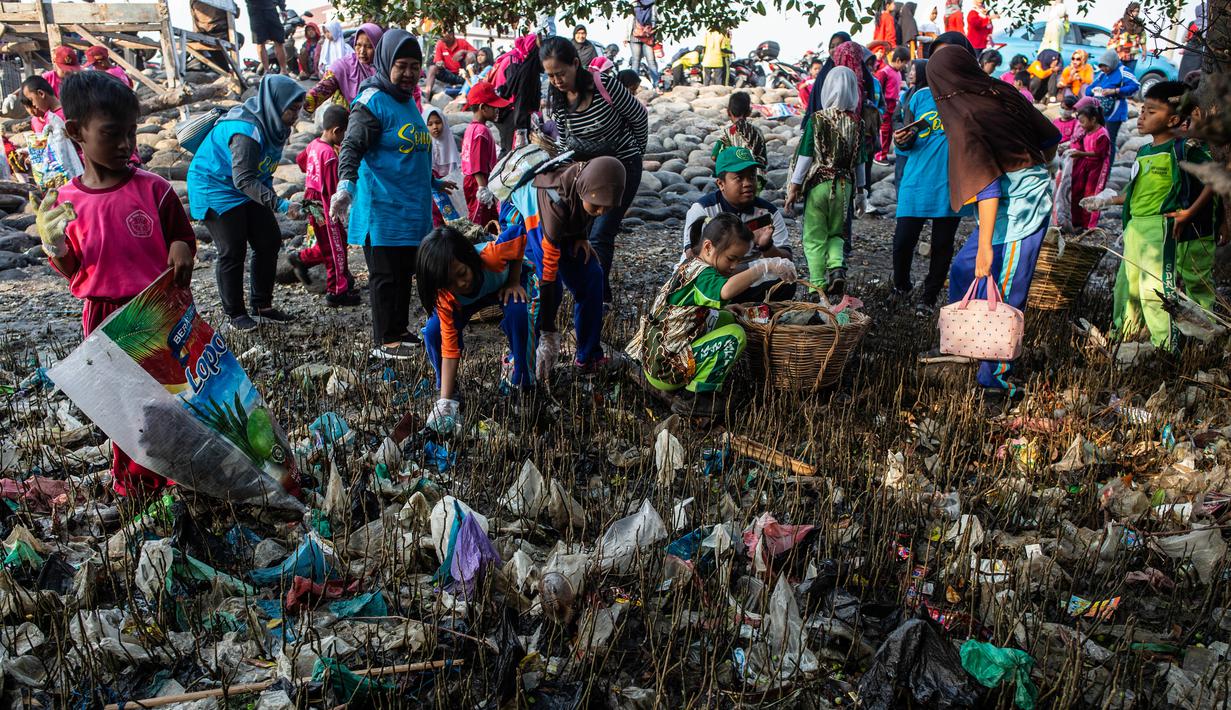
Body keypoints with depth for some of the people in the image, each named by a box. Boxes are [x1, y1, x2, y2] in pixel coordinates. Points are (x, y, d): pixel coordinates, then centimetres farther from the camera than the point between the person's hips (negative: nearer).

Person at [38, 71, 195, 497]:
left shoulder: (153, 189, -7)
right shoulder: (65, 203, -2)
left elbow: (183, 239, 4)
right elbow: (72, 273, 3)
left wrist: (181, 252, -19)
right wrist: (54, 244, -16)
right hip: (105, 317, 2)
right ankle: (133, 480, 30)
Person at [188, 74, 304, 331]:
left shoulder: (273, 124, -2)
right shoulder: (246, 131, -30)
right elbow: (244, 180, -35)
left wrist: (271, 198, 9)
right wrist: (280, 204, -41)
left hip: (248, 190, 9)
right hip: (215, 188, -9)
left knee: (269, 241, 4)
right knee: (233, 251, -8)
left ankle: (262, 307, 12)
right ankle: (235, 314, 6)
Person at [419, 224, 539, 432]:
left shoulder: (491, 256, -44)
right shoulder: (445, 296, -35)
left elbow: (519, 235, -23)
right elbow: (449, 346, -32)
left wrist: (513, 282, -23)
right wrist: (445, 401, -37)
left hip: (508, 279, -1)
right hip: (464, 300, 1)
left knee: (517, 311, -35)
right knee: (433, 332, -24)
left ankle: (523, 384, -15)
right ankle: (450, 394, -2)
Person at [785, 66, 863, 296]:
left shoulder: (818, 119, -9)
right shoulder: (856, 122, 0)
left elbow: (805, 155, -9)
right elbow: (859, 160, 7)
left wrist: (793, 186, -2)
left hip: (818, 184, -3)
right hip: (844, 185, 3)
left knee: (814, 238, 6)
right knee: (836, 234, 19)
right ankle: (837, 267, -8)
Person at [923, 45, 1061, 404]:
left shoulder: (964, 119, -16)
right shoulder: (1003, 93, 5)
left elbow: (987, 185, -22)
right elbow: (1052, 138, 14)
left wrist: (985, 246, -22)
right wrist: (1034, 172, 33)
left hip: (1015, 209, -9)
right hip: (1033, 195, 9)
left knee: (1001, 298, -2)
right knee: (963, 269, 20)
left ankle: (997, 382, 7)